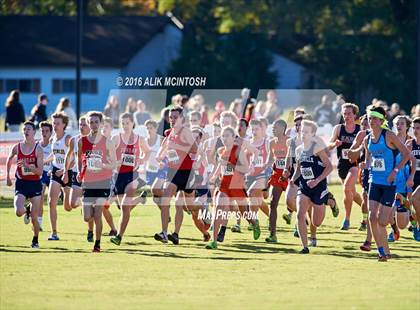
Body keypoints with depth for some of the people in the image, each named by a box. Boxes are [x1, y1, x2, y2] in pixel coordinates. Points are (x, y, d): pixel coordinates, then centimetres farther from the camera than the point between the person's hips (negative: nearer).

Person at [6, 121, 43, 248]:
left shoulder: (38, 149, -9)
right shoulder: (17, 147, -1)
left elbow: (40, 171, -14)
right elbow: (9, 160, 21)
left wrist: (27, 166, -28)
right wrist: (7, 176, 23)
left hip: (35, 184, -1)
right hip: (21, 184, 1)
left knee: (34, 218, 0)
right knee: (19, 212, -20)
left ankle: (35, 240, 26)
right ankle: (27, 211, 18)